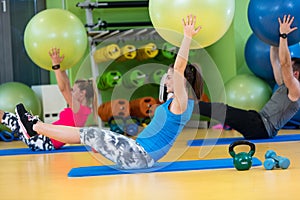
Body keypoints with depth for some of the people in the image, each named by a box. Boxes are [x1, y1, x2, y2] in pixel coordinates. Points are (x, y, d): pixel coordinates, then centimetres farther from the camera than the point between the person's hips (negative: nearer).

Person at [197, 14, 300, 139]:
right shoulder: (284, 86, 20)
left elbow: (285, 64, -20)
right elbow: (275, 62, 25)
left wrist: (283, 36, -19)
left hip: (262, 128, -10)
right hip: (258, 122, 10)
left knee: (221, 110, -16)